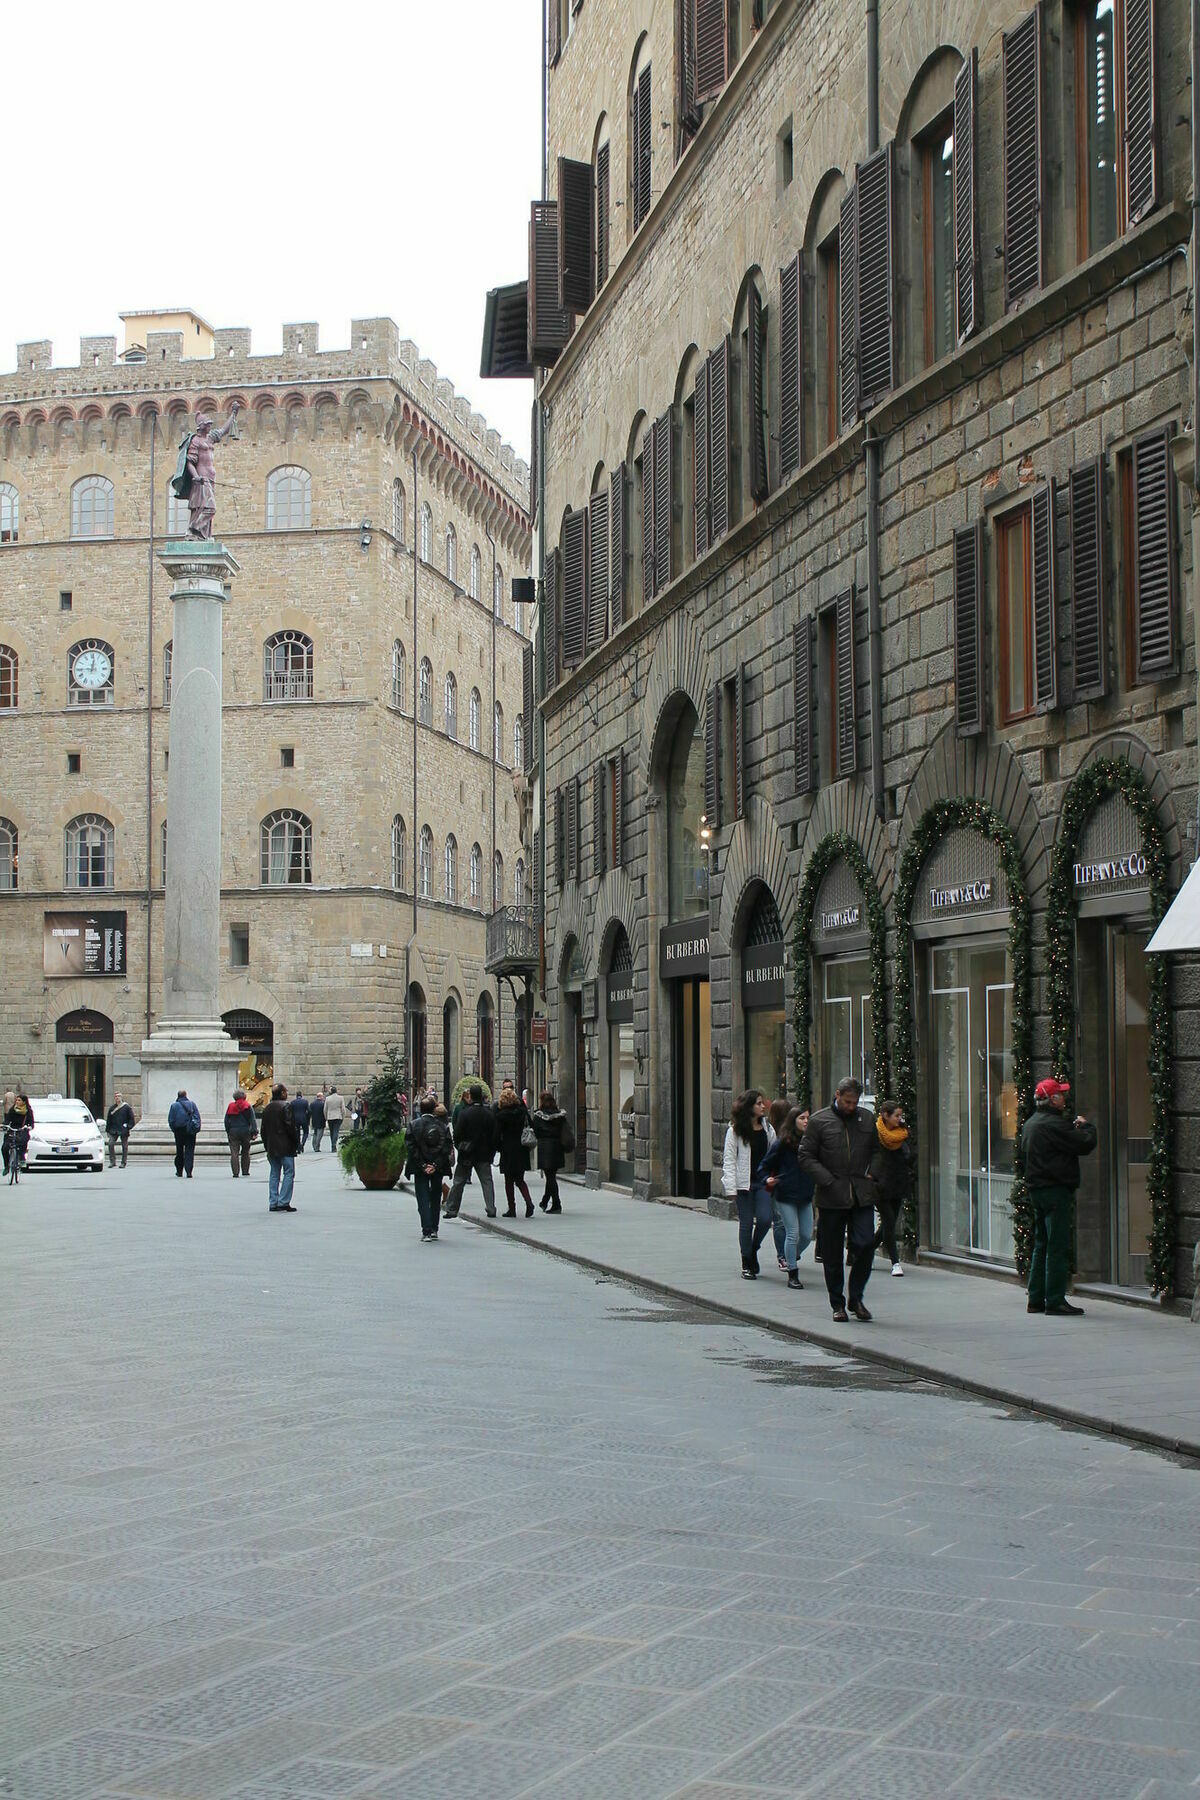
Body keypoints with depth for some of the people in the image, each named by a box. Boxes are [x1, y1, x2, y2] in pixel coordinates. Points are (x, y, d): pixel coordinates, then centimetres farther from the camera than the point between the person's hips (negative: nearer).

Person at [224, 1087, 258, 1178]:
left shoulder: (230, 1106, 2)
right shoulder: (248, 1107, -1)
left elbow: (226, 1121, 7)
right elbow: (252, 1120, -6)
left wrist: (228, 1131, 17)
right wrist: (254, 1132, -7)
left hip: (233, 1132, 0)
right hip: (245, 1132, 0)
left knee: (234, 1153, -3)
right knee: (245, 1153, 15)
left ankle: (235, 1172, -12)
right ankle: (245, 1171, 17)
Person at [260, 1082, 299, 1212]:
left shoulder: (267, 1108, 11)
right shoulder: (285, 1106, -12)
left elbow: (263, 1129, 14)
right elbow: (290, 1127, -16)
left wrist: (266, 1145, 19)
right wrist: (297, 1141, -5)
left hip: (272, 1147, 7)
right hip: (286, 1147, -7)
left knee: (274, 1174, 11)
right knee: (289, 1173, -2)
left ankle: (273, 1203, 9)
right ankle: (283, 1202, -10)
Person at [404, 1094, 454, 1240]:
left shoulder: (414, 1125, -7)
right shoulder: (443, 1126, -4)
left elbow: (412, 1147, -11)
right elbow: (448, 1147, -7)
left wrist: (422, 1166, -8)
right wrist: (435, 1165, -8)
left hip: (420, 1169, -2)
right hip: (438, 1169, 2)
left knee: (423, 1200, 1)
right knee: (435, 1199, 16)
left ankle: (427, 1232, -10)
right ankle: (433, 1230, 20)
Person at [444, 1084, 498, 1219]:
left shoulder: (464, 1113, -12)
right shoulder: (489, 1114, -2)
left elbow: (457, 1133, -10)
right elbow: (494, 1136, 2)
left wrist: (458, 1147, 7)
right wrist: (491, 1153, 10)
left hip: (466, 1154, -2)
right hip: (484, 1154, 2)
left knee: (458, 1182, 7)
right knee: (487, 1181, 6)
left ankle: (451, 1209, 11)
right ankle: (491, 1209, 0)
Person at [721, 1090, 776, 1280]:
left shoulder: (767, 1129, 9)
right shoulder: (735, 1130, -5)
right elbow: (729, 1159, -7)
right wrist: (730, 1187, -13)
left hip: (763, 1181, 4)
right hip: (744, 1183, -4)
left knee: (764, 1219, -10)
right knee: (746, 1223, 1)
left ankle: (753, 1250, 18)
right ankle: (747, 1265, 12)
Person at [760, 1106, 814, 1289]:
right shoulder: (783, 1143, -8)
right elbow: (764, 1166, -1)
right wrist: (768, 1180, -16)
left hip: (805, 1197, 4)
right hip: (786, 1196, -4)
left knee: (807, 1235, 4)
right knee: (793, 1233, -6)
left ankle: (792, 1257, 33)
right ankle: (792, 1274, 4)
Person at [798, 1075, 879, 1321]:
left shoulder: (867, 1118, 10)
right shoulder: (819, 1120, -2)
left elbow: (877, 1150, 24)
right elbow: (806, 1156, -3)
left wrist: (870, 1172, 8)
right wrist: (828, 1181, -12)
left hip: (862, 1196, 2)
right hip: (832, 1197, -2)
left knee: (866, 1245, -8)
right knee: (832, 1254, 4)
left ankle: (856, 1298, 9)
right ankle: (837, 1304, 16)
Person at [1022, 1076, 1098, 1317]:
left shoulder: (1030, 1123, 13)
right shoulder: (1053, 1124, -19)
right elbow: (1085, 1144, -19)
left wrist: (1073, 1127, 17)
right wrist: (1084, 1126, 4)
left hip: (1036, 1190, 10)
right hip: (1056, 1191, -10)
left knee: (1041, 1245, 15)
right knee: (1058, 1248, -7)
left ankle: (1036, 1299, 18)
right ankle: (1055, 1301, -7)